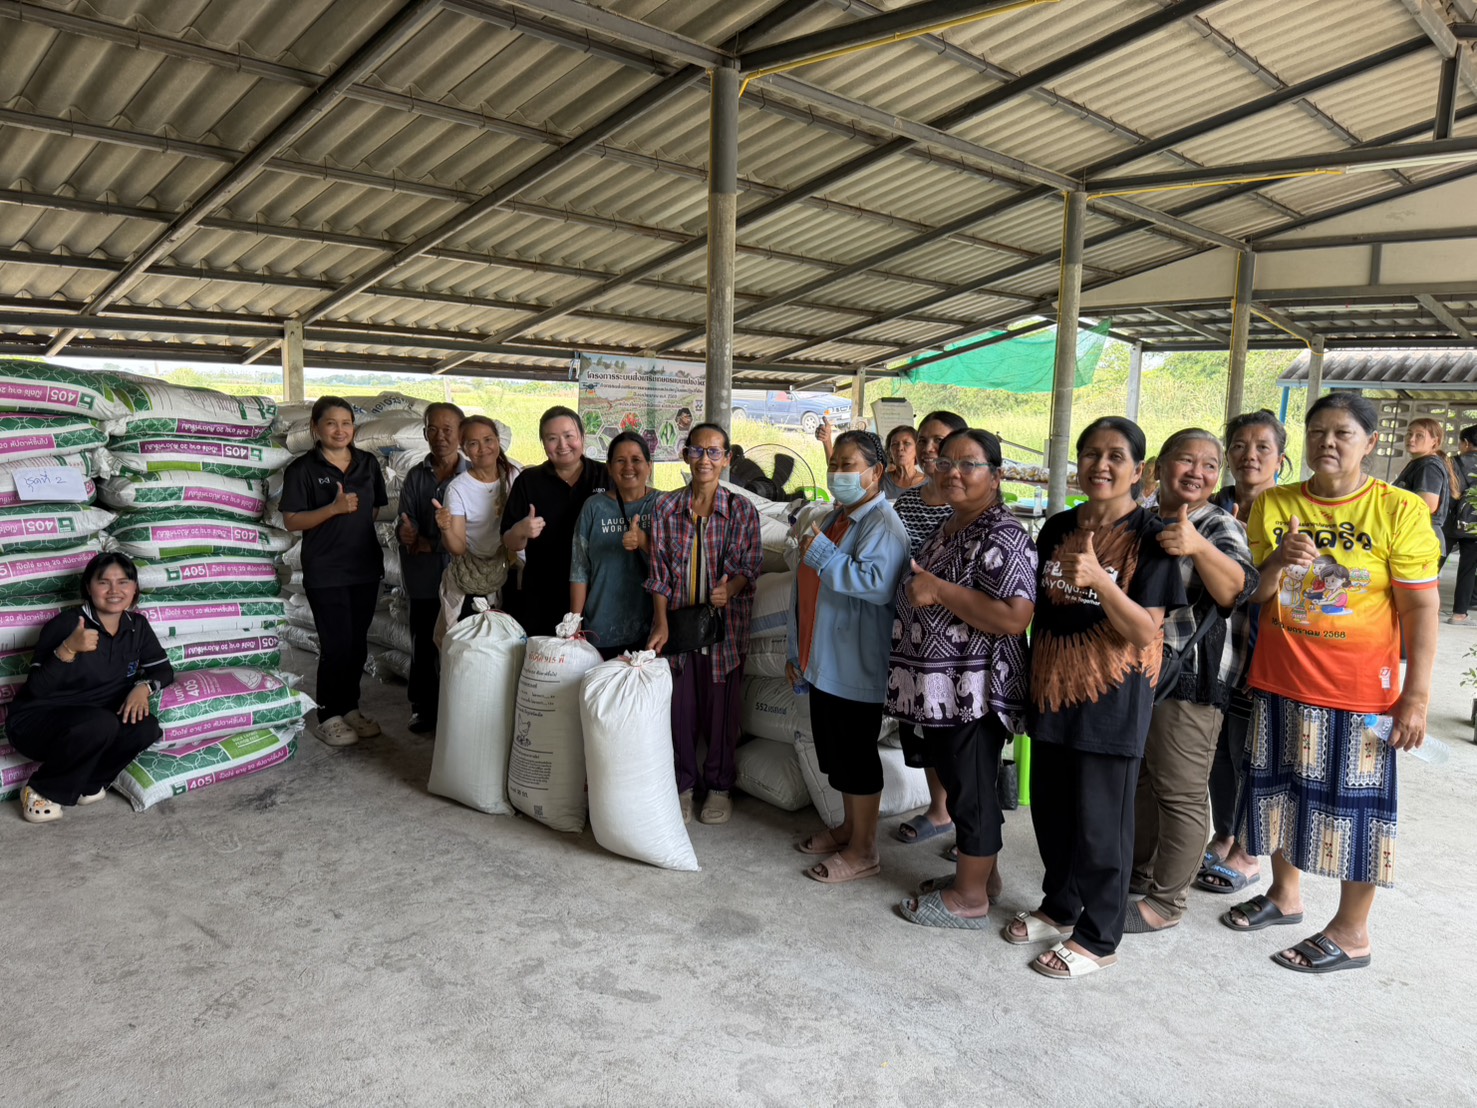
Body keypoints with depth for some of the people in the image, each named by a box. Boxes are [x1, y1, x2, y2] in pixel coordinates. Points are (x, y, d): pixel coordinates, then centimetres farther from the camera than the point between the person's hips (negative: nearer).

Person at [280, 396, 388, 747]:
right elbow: (291, 521, -10)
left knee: (358, 644, 12)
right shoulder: (302, 469, -6)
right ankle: (329, 716, 12)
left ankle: (350, 708, 27)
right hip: (325, 573, -5)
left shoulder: (368, 463, 8)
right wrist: (334, 508, -21)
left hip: (365, 568, 5)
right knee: (336, 645, -3)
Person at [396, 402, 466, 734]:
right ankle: (424, 708, 24)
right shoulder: (416, 476, 7)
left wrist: (428, 543, -15)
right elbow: (405, 524, 3)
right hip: (423, 578, 3)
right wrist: (406, 534, -19)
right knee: (423, 644, 9)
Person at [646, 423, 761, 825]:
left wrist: (729, 588, -24)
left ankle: (719, 786, 26)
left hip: (724, 624, -1)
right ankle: (683, 785, 26)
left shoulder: (742, 510, -3)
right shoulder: (666, 508, 1)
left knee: (722, 708, 7)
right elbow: (659, 572, 1)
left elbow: (749, 567, -2)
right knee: (680, 707, 8)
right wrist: (661, 623, -7)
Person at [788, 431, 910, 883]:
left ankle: (862, 852, 14)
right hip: (824, 660, 9)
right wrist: (796, 650, 18)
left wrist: (822, 554, -26)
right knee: (834, 751, 18)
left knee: (856, 755, 1)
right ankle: (849, 828, 35)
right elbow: (806, 587, 18)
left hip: (857, 666, -9)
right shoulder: (835, 518, 14)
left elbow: (877, 583, -31)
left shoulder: (882, 524, -15)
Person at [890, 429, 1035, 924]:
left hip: (974, 691, -10)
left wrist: (939, 591, -25)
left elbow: (1014, 618, -29)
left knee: (971, 790, 4)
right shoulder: (949, 528, 12)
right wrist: (916, 587, 9)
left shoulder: (1001, 537, -18)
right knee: (959, 783, 20)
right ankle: (980, 874, 36)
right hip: (942, 689, 10)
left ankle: (970, 897, 19)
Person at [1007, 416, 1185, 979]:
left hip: (1112, 700, -6)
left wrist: (1099, 579, -31)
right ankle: (1059, 906, 37)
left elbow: (1145, 631, -17)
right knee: (1050, 810, 16)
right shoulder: (1057, 527, 7)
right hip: (1053, 691, 6)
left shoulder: (1149, 537, -10)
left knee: (1099, 822, 4)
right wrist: (1032, 679, 15)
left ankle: (1098, 937, 22)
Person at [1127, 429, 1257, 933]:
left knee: (1180, 793, 2)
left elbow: (1236, 590, -30)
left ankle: (1166, 902, 15)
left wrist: (1198, 546, -47)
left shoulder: (1219, 526, -10)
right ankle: (1140, 871, 38)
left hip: (1189, 680, -7)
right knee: (1137, 777, 20)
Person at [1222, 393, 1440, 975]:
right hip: (1279, 681, 4)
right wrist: (1277, 563, -19)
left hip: (1359, 691, -4)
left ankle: (1351, 931, 21)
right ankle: (1285, 894, 37)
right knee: (1282, 788, 16)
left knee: (1353, 801, 5)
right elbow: (1251, 597, 3)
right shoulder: (1272, 505, 2)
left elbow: (1421, 609, -7)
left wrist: (1415, 697, -12)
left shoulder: (1399, 510, -7)